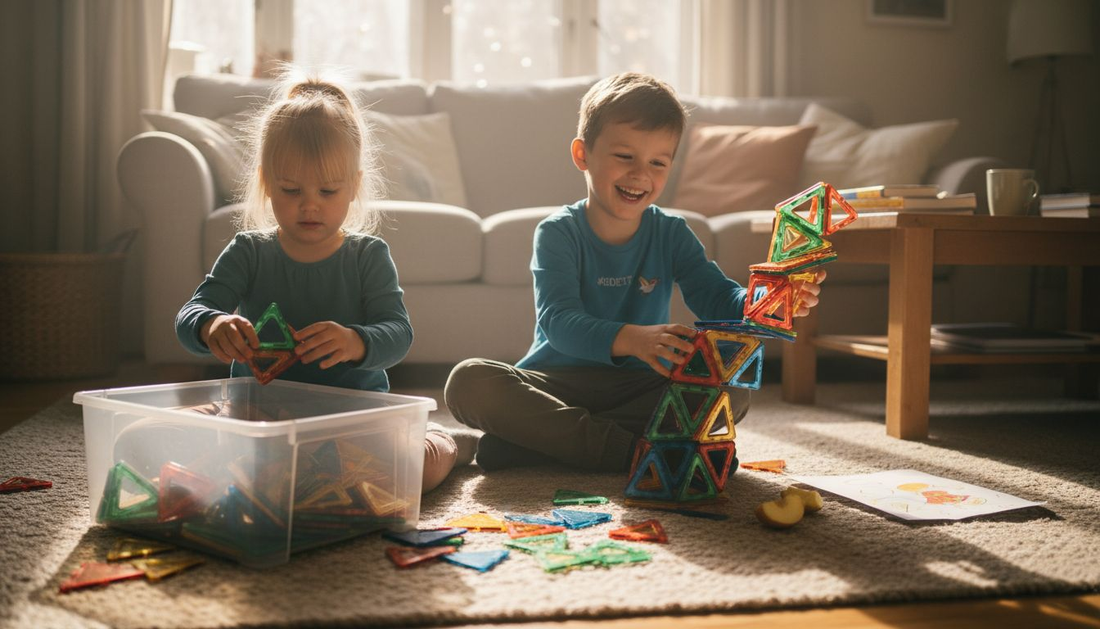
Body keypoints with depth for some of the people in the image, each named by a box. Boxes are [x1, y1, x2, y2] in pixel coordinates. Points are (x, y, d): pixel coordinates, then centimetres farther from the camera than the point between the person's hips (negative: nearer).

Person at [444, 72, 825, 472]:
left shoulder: (670, 234, 3)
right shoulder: (558, 233, -8)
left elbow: (716, 297, -8)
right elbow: (559, 322, -23)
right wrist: (628, 338, -43)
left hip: (639, 386, 3)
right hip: (557, 384, -3)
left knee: (733, 393, -24)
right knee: (469, 381, -29)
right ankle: (630, 452, -30)